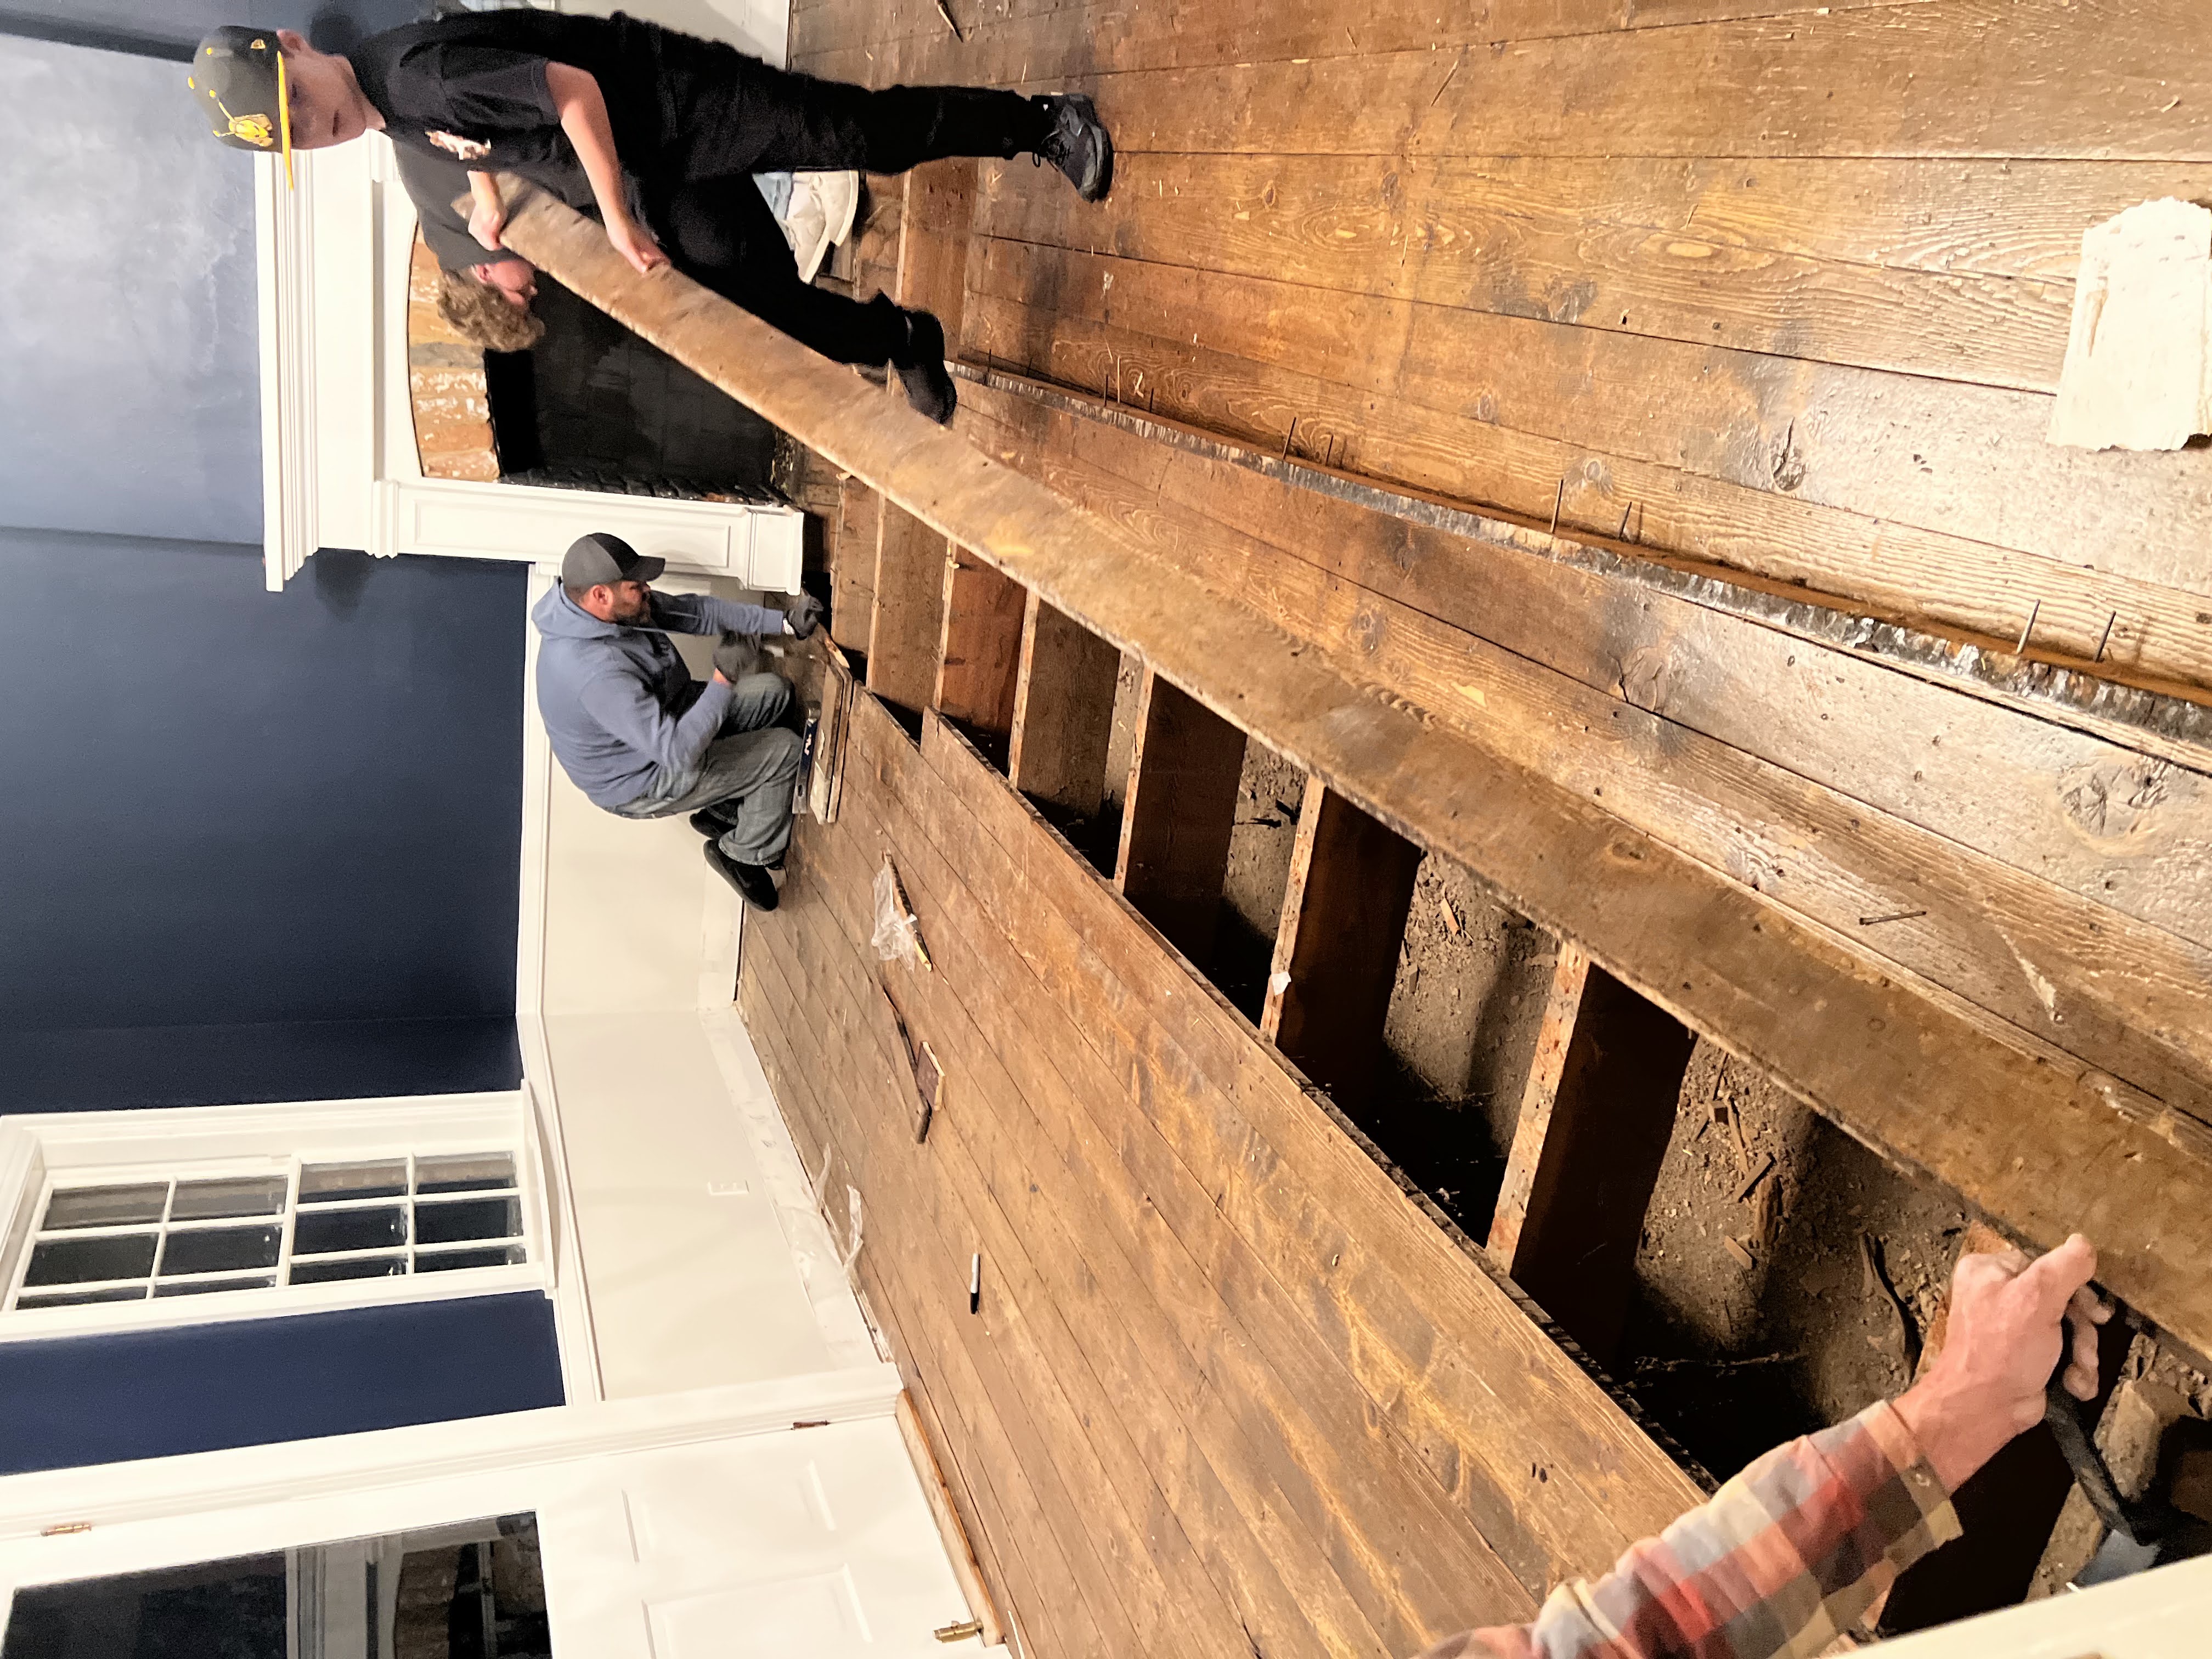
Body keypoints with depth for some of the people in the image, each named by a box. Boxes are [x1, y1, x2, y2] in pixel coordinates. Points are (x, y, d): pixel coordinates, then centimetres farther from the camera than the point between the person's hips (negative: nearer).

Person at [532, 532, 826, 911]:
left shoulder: (620, 607, -14)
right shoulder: (595, 670, -41)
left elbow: (695, 610, -3)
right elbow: (678, 751, -39)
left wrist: (783, 622, -9)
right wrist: (725, 678, -31)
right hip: (642, 784, -9)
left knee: (774, 692, 9)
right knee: (784, 750, -9)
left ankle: (722, 812, 22)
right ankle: (743, 854, 15)